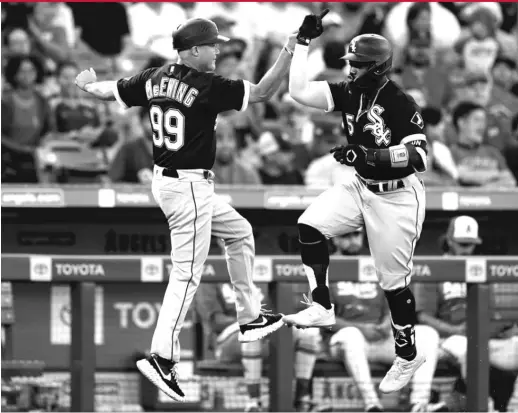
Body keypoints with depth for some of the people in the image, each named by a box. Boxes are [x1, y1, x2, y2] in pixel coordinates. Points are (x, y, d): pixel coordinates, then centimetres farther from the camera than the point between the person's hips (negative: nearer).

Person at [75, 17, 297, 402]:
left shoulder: (155, 78, 3)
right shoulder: (207, 86, -19)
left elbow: (110, 91, 16)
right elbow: (262, 92, -18)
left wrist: (89, 83, 37)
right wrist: (289, 53, -15)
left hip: (165, 179, 9)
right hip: (189, 187, -9)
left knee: (239, 231, 24)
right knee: (187, 273, -8)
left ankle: (249, 318, 31)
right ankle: (162, 357, -14)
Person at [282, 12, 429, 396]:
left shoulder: (401, 104, -22)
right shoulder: (349, 93, -3)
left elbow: (418, 156, -26)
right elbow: (299, 91, -6)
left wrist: (368, 156, -35)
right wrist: (304, 43, -11)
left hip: (397, 198, -7)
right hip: (361, 187, 7)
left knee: (395, 281, 1)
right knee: (310, 226, -13)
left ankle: (408, 355, 19)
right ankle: (322, 307, -4)